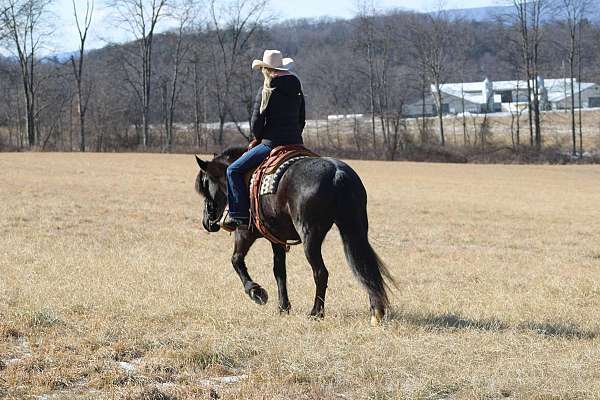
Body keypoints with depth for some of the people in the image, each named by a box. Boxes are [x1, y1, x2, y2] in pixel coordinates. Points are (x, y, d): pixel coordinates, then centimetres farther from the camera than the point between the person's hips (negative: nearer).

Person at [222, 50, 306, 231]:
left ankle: (240, 215, -8)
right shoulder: (297, 90, 11)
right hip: (296, 144, 7)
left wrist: (258, 139, 12)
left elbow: (255, 124, -7)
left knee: (234, 170, 0)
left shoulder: (266, 91, -8)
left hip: (272, 144, -7)